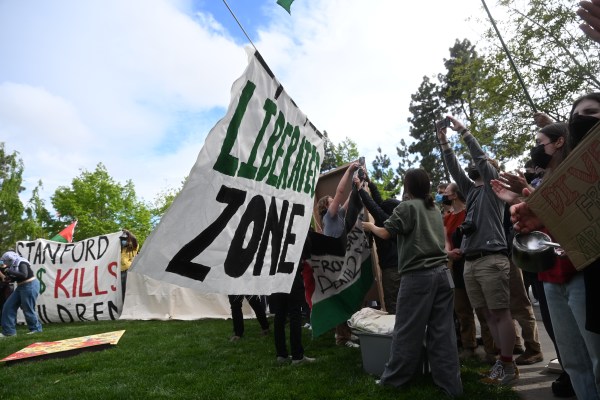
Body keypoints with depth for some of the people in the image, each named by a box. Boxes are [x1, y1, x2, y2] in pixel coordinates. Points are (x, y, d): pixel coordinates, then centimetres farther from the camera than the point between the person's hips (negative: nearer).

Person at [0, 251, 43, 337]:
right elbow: (13, 279, 17)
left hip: (30, 286, -10)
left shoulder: (22, 263, -15)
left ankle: (36, 329, 10)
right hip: (21, 287, 10)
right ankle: (9, 331, 10)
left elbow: (24, 275, -30)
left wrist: (10, 271, -25)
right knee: (9, 306, 5)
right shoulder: (14, 265, 10)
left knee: (28, 309, -4)